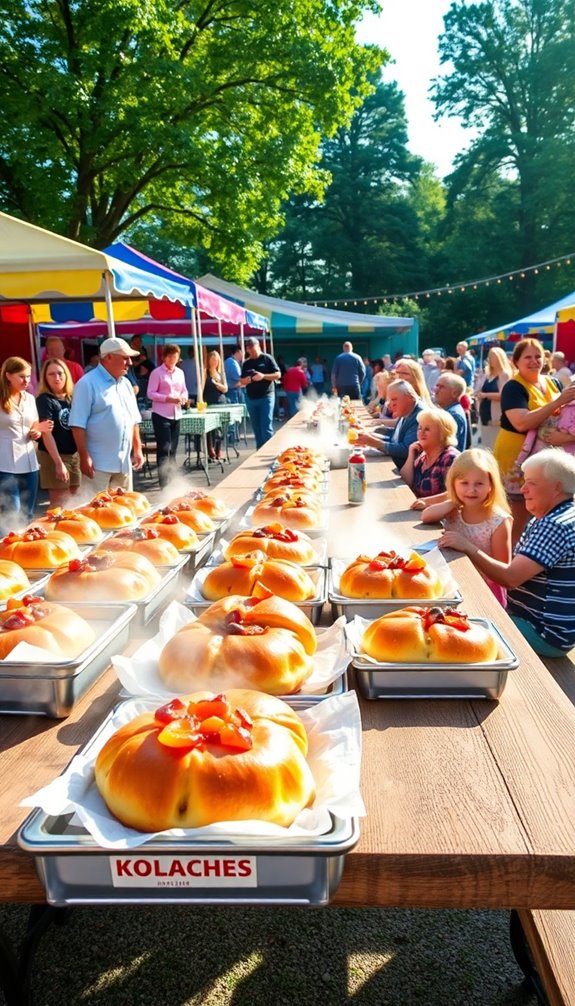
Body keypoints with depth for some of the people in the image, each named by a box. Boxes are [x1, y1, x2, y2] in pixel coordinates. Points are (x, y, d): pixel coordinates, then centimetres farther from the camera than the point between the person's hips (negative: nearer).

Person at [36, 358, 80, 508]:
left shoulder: (71, 398, 7)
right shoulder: (44, 400, -11)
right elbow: (46, 434, -17)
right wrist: (58, 462, -23)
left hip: (74, 454, 7)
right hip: (54, 456, -6)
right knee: (60, 505, -4)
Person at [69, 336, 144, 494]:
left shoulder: (125, 383, 12)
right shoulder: (88, 384, -11)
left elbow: (133, 420, 18)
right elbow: (78, 425, -15)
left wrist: (137, 448, 13)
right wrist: (84, 457, -18)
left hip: (123, 462, 7)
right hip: (99, 463, -7)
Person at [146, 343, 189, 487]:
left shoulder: (180, 372, 12)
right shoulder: (157, 373, -6)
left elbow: (184, 391, 19)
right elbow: (150, 393, -9)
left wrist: (184, 398, -5)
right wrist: (168, 398, -20)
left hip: (176, 415, 6)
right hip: (161, 415, -6)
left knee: (173, 449, 11)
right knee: (164, 448, -8)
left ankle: (171, 480, 20)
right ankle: (164, 483, -5)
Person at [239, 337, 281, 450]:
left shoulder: (267, 358, 0)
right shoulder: (246, 363, 12)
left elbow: (278, 374, -5)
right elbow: (242, 381, 14)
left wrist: (263, 376, -19)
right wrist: (247, 380, -10)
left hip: (266, 397, -5)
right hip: (251, 398, 5)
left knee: (266, 426, -11)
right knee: (256, 427, 9)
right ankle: (260, 450, 17)